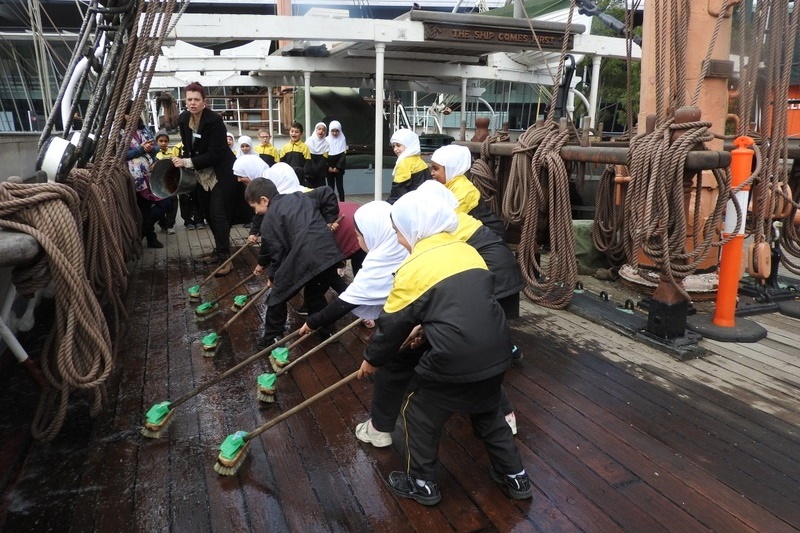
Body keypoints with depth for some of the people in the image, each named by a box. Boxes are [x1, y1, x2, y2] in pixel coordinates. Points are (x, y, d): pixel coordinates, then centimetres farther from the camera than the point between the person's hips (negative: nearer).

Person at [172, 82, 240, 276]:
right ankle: (220, 250, 24)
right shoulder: (183, 119, -2)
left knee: (218, 214, -12)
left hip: (222, 173, -7)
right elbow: (187, 147, 11)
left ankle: (225, 257, -9)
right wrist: (183, 162, -5)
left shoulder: (214, 120, -22)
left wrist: (187, 163, -26)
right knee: (208, 213, 11)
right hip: (203, 173, 7)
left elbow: (214, 154, -25)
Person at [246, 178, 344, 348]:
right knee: (315, 295, 31)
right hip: (329, 254, 7)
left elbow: (276, 250, 4)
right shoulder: (301, 197, 26)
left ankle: (270, 339, 26)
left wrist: (272, 276, 22)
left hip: (304, 260, -7)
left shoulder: (269, 220, 6)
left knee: (277, 298, 17)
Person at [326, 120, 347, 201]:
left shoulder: (342, 140, 0)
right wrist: (328, 167, -10)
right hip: (329, 169, 1)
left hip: (339, 168, -1)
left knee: (339, 186, -2)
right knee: (330, 187, 5)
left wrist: (337, 167, -12)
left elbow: (343, 156, -5)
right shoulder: (327, 140, 1)